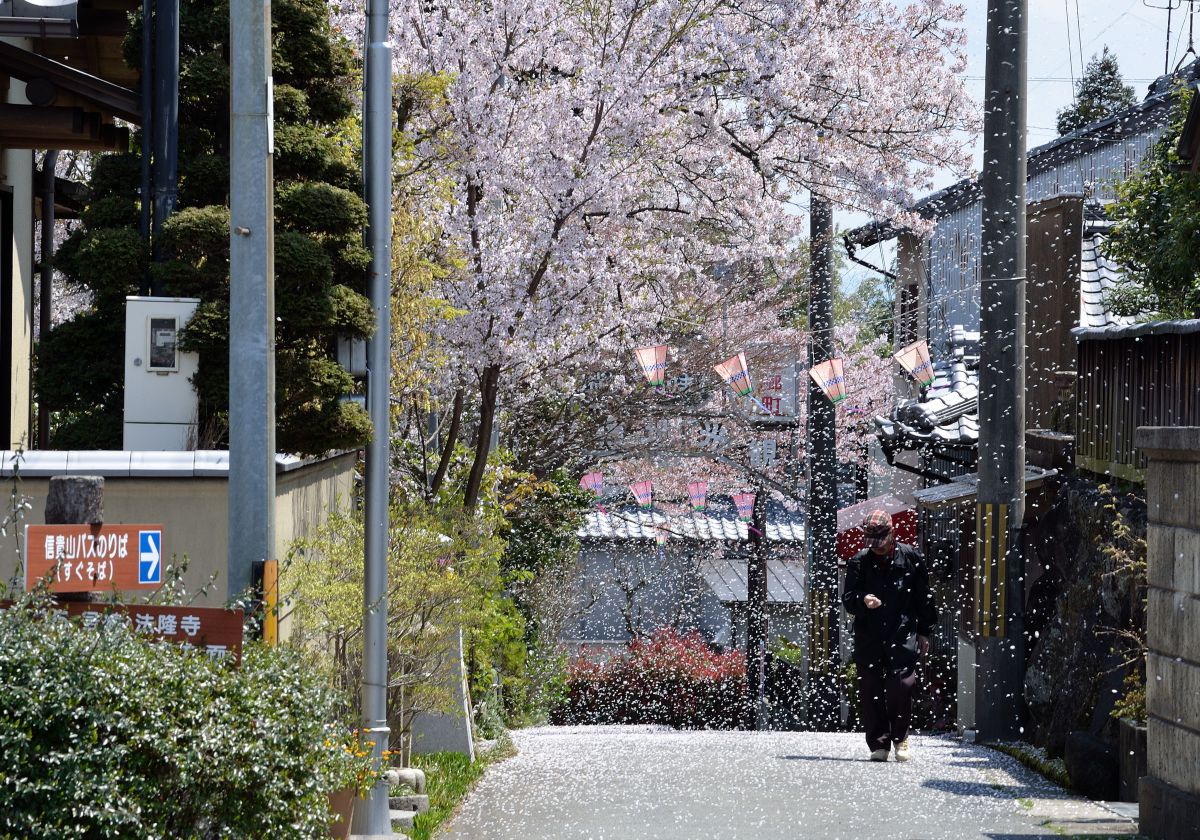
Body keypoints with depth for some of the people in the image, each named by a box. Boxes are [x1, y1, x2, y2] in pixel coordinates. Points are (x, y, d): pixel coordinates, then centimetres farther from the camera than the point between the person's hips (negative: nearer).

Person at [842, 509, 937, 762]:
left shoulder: (910, 557, 3)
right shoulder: (859, 562, 5)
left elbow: (924, 597, 12)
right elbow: (847, 600, 2)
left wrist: (924, 632, 12)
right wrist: (863, 600, -21)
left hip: (903, 636, -2)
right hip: (869, 637, 2)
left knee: (902, 685, -13)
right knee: (870, 691, -1)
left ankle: (900, 737, 7)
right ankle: (879, 744, 9)